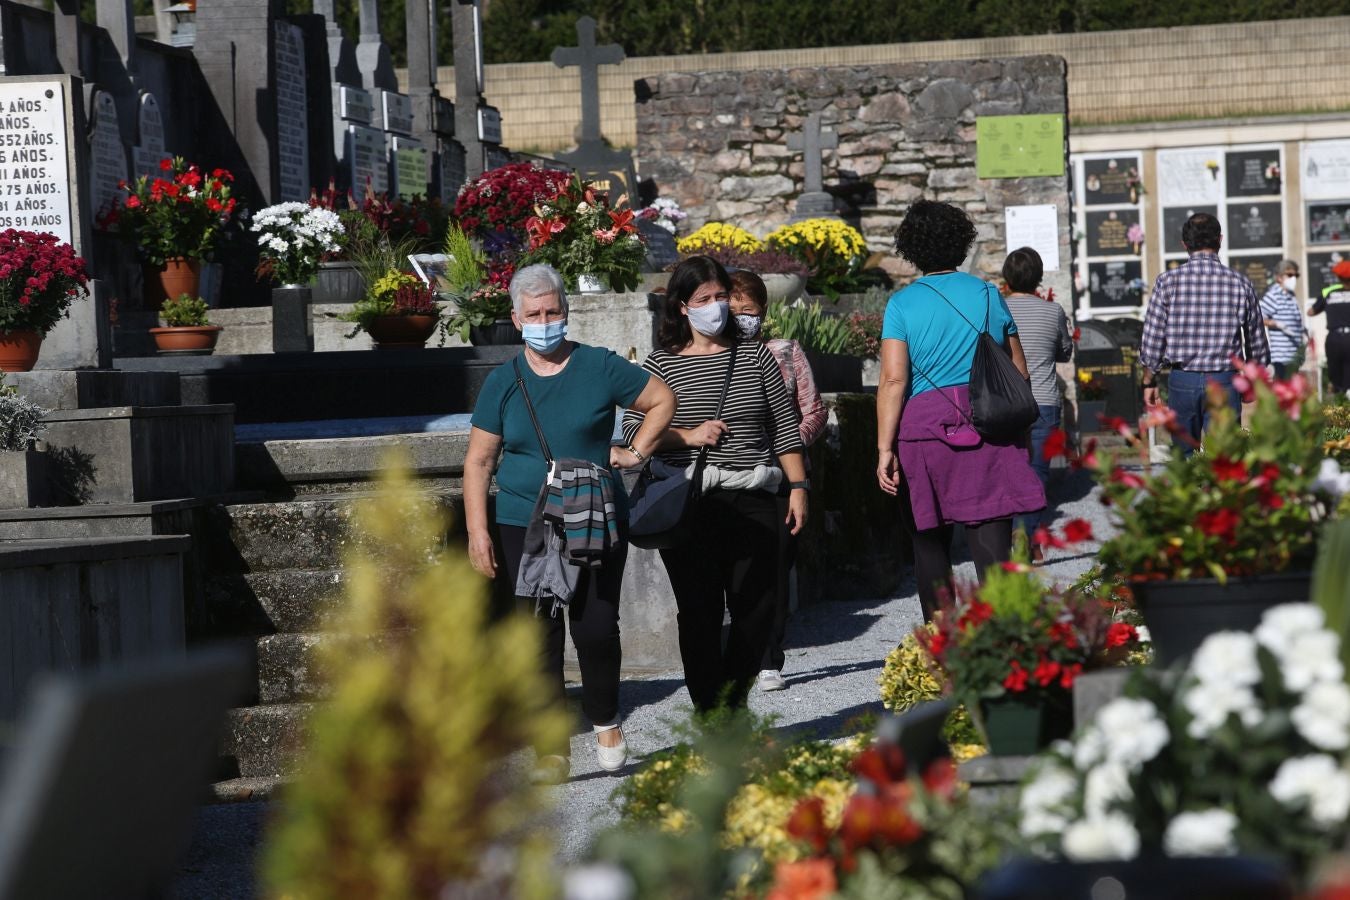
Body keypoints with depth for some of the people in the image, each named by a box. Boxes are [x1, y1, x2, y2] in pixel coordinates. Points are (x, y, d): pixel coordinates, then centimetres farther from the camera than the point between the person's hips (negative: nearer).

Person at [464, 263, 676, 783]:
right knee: (539, 637, -1)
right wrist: (477, 532, -3)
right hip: (524, 526, 1)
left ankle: (605, 721, 16)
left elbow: (662, 400, 13)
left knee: (596, 628, -10)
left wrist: (635, 452, 2)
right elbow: (478, 461, 6)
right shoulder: (503, 383, 5)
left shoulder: (600, 367, 2)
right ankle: (551, 750, 4)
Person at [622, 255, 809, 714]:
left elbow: (784, 427, 13)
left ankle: (733, 705, 19)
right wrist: (688, 436, -11)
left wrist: (798, 487, 7)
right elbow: (633, 430, 1)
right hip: (688, 507, -2)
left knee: (757, 611, 2)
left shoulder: (755, 355, 11)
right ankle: (709, 715, 4)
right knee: (700, 614, -3)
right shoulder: (661, 365, 4)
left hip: (752, 503, 2)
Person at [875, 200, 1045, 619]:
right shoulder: (989, 295, 9)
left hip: (924, 428, -1)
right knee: (993, 549, -3)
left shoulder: (902, 304, 0)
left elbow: (893, 379, -9)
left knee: (930, 546, 11)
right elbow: (1019, 372, 15)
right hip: (990, 428, 2)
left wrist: (885, 449, -8)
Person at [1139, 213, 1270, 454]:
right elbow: (1257, 343, 7)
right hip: (1224, 382, 0)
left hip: (1182, 380, 1)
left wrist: (1149, 382, 10)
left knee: (1183, 458, 14)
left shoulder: (1168, 281, -5)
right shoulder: (1239, 283, -2)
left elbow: (1152, 338, -3)